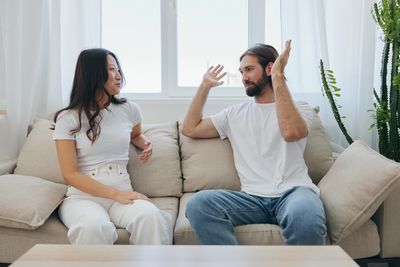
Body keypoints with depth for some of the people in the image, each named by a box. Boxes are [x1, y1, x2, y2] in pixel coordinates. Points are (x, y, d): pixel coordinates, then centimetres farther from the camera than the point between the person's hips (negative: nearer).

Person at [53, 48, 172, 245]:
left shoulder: (129, 109, 8)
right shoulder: (68, 118, -1)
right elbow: (70, 175, -7)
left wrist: (146, 144, 8)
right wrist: (115, 194, -17)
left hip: (123, 193, 2)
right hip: (83, 196, -2)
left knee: (151, 217, -33)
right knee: (93, 227, -38)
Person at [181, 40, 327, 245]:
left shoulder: (299, 108, 10)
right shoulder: (235, 113, 22)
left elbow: (291, 132, -15)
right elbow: (189, 129, 18)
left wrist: (278, 78, -12)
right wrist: (205, 86, 21)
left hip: (293, 191, -3)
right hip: (253, 197, 3)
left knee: (305, 217, -40)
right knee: (198, 205, -26)